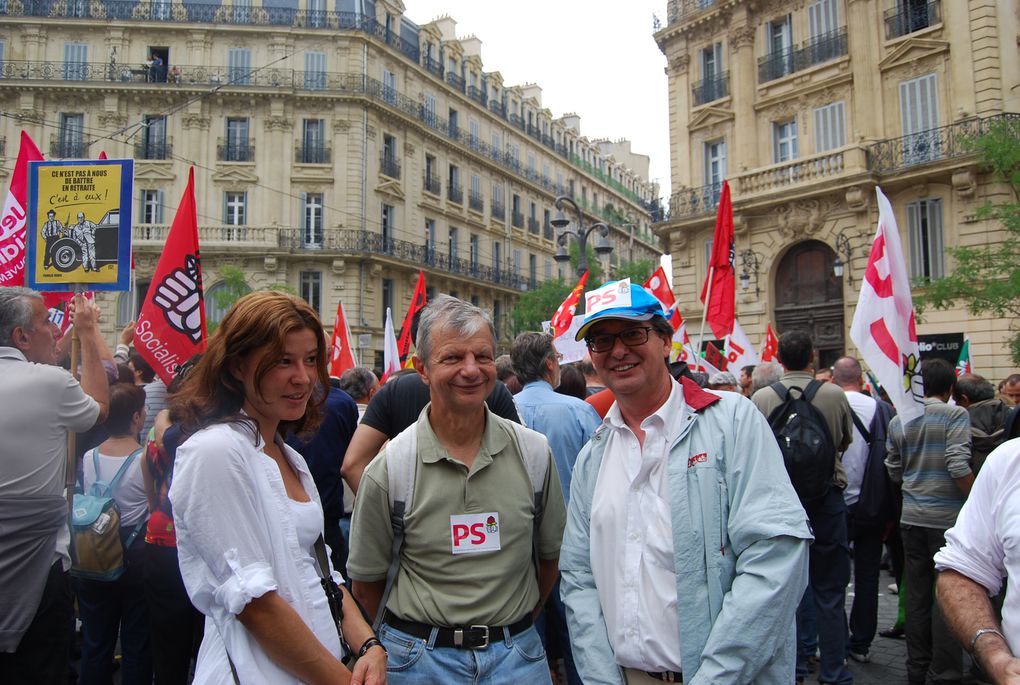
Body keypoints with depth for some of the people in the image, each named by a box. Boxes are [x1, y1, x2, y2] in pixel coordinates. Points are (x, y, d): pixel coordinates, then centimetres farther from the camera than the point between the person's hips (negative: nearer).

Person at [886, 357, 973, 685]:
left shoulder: (898, 421, 6)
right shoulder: (955, 415, -9)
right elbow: (958, 467, -19)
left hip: (911, 517, 5)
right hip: (948, 516, -5)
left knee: (916, 594, 12)